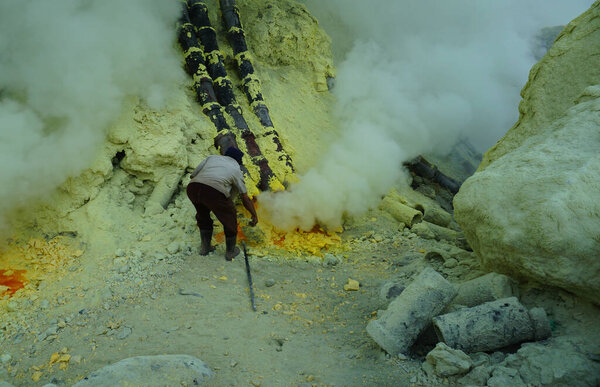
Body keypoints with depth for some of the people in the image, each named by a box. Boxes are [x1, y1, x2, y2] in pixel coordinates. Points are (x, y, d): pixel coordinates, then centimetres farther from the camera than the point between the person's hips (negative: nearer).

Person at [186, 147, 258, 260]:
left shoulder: (212, 157, 31)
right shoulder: (236, 170, 24)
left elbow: (192, 175, 28)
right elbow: (245, 199, 22)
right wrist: (254, 216, 34)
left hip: (192, 188, 4)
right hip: (215, 192, -4)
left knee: (203, 214, 33)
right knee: (229, 217, 23)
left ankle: (205, 247, 42)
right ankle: (230, 251, 35)